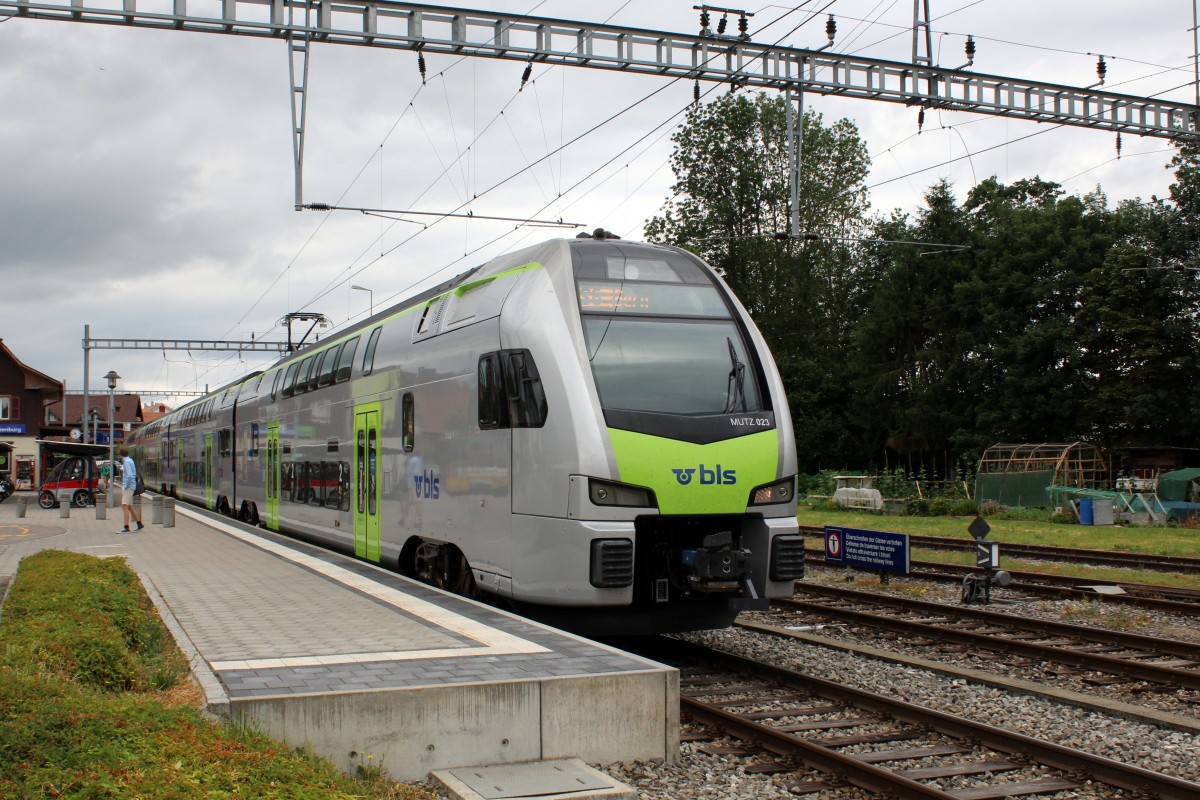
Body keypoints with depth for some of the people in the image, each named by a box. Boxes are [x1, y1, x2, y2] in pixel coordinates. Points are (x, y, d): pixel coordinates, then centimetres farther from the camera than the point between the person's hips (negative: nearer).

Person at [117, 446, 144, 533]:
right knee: (129, 507, 15)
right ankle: (139, 524, 22)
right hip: (127, 486, 10)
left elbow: (130, 475, -25)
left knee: (125, 506, -13)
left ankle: (126, 528, -18)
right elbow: (134, 475, 23)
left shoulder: (127, 462, -14)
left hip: (128, 487, -10)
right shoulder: (130, 460, 15)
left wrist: (125, 487, -16)